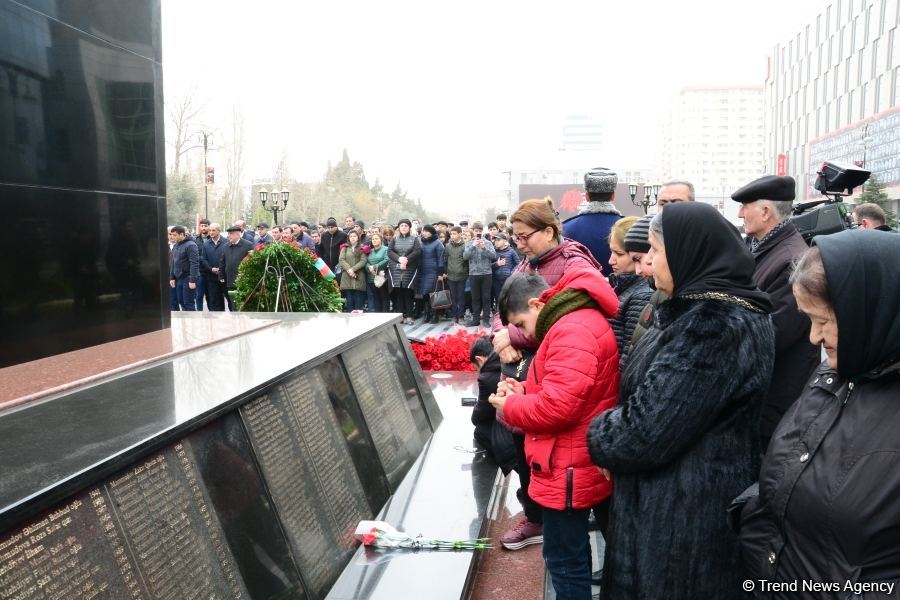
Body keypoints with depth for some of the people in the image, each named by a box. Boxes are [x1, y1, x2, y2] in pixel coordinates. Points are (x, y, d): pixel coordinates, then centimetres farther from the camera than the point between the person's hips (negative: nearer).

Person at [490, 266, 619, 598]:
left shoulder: (572, 331, -22)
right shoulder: (577, 323, 12)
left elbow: (558, 406, -29)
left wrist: (510, 405, -12)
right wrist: (524, 391, 4)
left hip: (568, 470, -11)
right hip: (572, 464, 11)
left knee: (564, 560, 3)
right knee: (573, 555, 23)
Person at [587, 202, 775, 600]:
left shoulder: (715, 327, -27)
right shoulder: (708, 310, 6)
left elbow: (645, 432, -27)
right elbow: (655, 397, 15)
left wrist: (597, 437, -9)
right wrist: (611, 434, 3)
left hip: (689, 514, -9)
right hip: (688, 498, 9)